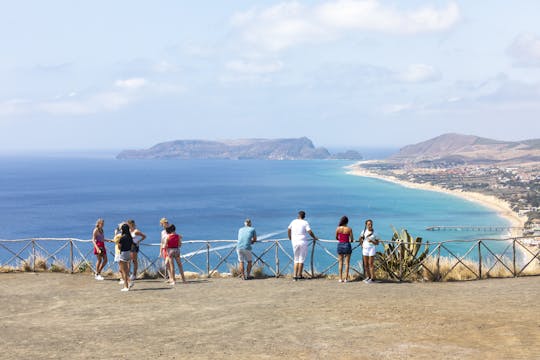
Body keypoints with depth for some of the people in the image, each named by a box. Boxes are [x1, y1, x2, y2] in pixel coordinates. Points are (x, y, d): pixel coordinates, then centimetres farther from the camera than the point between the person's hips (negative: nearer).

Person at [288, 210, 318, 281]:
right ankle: (299, 275, 7)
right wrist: (314, 237, 5)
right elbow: (310, 232, -12)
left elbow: (288, 230, 17)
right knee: (301, 259, 6)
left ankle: (295, 275, 3)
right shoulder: (305, 223, -4)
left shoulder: (294, 222, 8)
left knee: (296, 259, 12)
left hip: (294, 242, 3)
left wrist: (290, 238, 32)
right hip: (303, 242, -3)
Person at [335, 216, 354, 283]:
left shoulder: (338, 228, -4)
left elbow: (336, 238, 9)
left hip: (340, 245, 2)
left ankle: (340, 278, 7)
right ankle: (346, 278, 3)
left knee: (340, 262, 9)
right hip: (347, 245, -2)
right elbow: (352, 240, -5)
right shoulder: (349, 229, -9)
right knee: (347, 263, 5)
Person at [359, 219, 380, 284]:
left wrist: (372, 241, -19)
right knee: (366, 264, 9)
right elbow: (360, 239, 21)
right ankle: (368, 277, 21)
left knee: (370, 264, -6)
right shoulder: (364, 231, 5)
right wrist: (362, 245, 9)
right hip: (365, 249, 4)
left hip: (371, 248, -4)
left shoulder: (375, 233, -4)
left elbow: (377, 243, -3)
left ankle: (372, 278, -2)